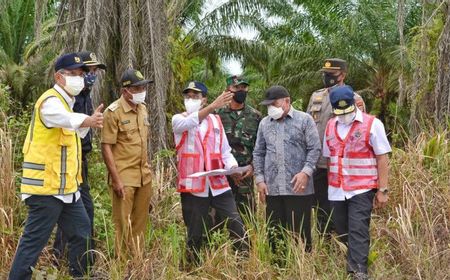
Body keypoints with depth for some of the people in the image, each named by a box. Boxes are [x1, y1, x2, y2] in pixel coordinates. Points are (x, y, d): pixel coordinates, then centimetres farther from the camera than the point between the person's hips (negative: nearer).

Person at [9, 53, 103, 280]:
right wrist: (86, 121, -58)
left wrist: (91, 120, 20)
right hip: (46, 187, -10)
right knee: (34, 241, -7)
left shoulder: (65, 101, 18)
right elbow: (63, 118, -40)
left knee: (81, 234, 15)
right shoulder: (51, 101, -15)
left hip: (66, 187, 10)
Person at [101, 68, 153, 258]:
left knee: (140, 223, 13)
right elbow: (106, 147, -12)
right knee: (124, 224, 2)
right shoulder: (113, 112, -11)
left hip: (144, 176, 6)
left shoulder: (142, 108, 10)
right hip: (124, 178, -6)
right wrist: (116, 180, -15)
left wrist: (147, 169, 15)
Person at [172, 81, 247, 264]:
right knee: (195, 233, 7)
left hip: (218, 184, 2)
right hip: (193, 185, -2)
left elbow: (225, 151, 12)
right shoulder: (179, 120, 3)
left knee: (236, 224, -5)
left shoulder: (215, 120, 12)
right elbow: (189, 122, -22)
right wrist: (213, 106, -36)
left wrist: (233, 167, -10)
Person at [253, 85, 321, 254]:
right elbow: (258, 153, 16)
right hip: (272, 189, 4)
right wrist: (260, 179, 7)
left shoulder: (304, 120, 1)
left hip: (298, 188, -4)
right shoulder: (264, 123, 13)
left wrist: (306, 172, -15)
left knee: (300, 233, 1)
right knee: (275, 233, 8)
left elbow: (314, 149, -3)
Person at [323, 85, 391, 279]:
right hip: (336, 191, 5)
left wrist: (382, 190, -11)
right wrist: (330, 185, 10)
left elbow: (382, 158, -8)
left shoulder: (372, 124, -7)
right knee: (342, 232, 12)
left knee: (358, 232, -9)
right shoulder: (331, 126, 9)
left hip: (362, 190, -5)